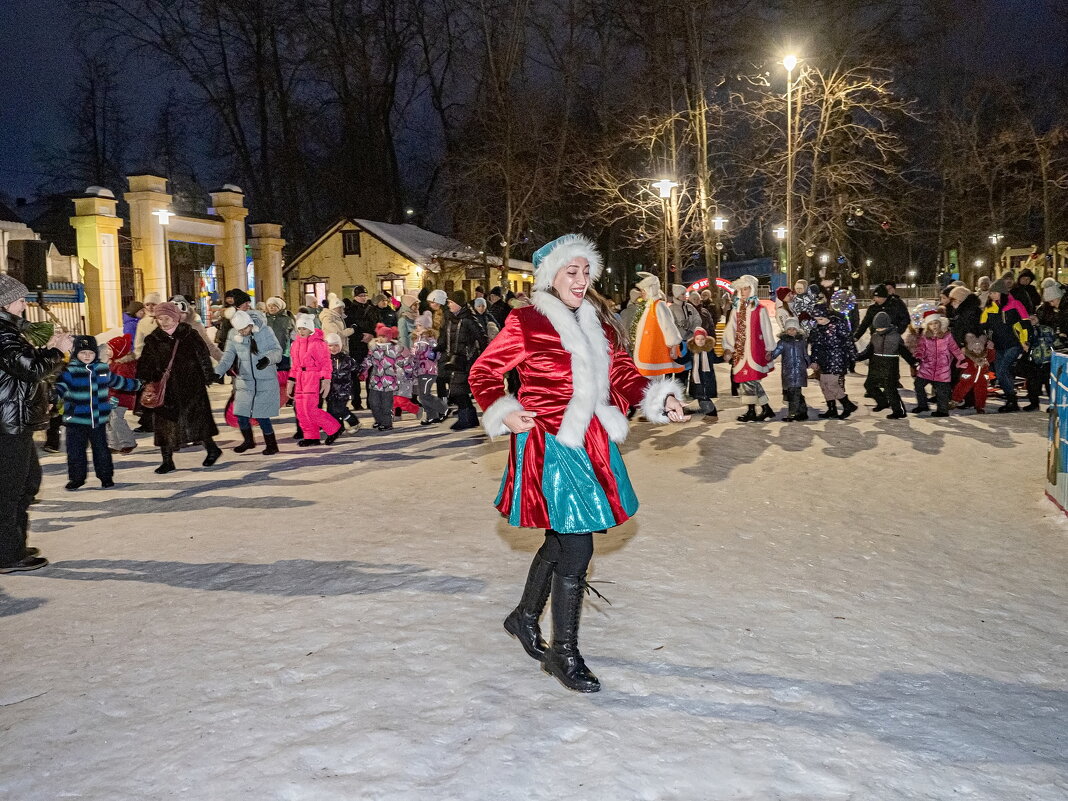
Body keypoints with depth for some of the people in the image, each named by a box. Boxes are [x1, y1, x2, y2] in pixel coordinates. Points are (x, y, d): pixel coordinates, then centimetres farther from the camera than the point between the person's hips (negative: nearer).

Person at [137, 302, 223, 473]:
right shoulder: (153, 340, 5)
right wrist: (142, 381, -7)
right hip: (164, 388, 3)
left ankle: (212, 449, 23)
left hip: (190, 386, -3)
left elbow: (203, 357, 2)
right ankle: (167, 461, 9)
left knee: (195, 418, 0)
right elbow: (145, 364, 5)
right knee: (164, 422, 2)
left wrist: (209, 377, -1)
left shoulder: (190, 335, -2)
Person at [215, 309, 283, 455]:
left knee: (261, 415, -6)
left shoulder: (265, 331, -10)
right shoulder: (234, 337, -2)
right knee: (241, 413, 5)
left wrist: (268, 358, -31)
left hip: (265, 381, -4)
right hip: (245, 381, 4)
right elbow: (227, 357, -7)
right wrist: (217, 372, -23)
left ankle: (272, 445, 15)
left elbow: (277, 350, -10)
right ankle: (248, 441, 31)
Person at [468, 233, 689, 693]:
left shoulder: (598, 323, 12)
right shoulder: (526, 323, -7)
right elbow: (484, 371, -1)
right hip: (549, 445, -7)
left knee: (561, 539, 18)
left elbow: (621, 374, 12)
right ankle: (564, 653, 7)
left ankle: (525, 617, 41)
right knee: (577, 548, -8)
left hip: (591, 443, 7)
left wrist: (662, 398, -4)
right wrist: (503, 414, -16)